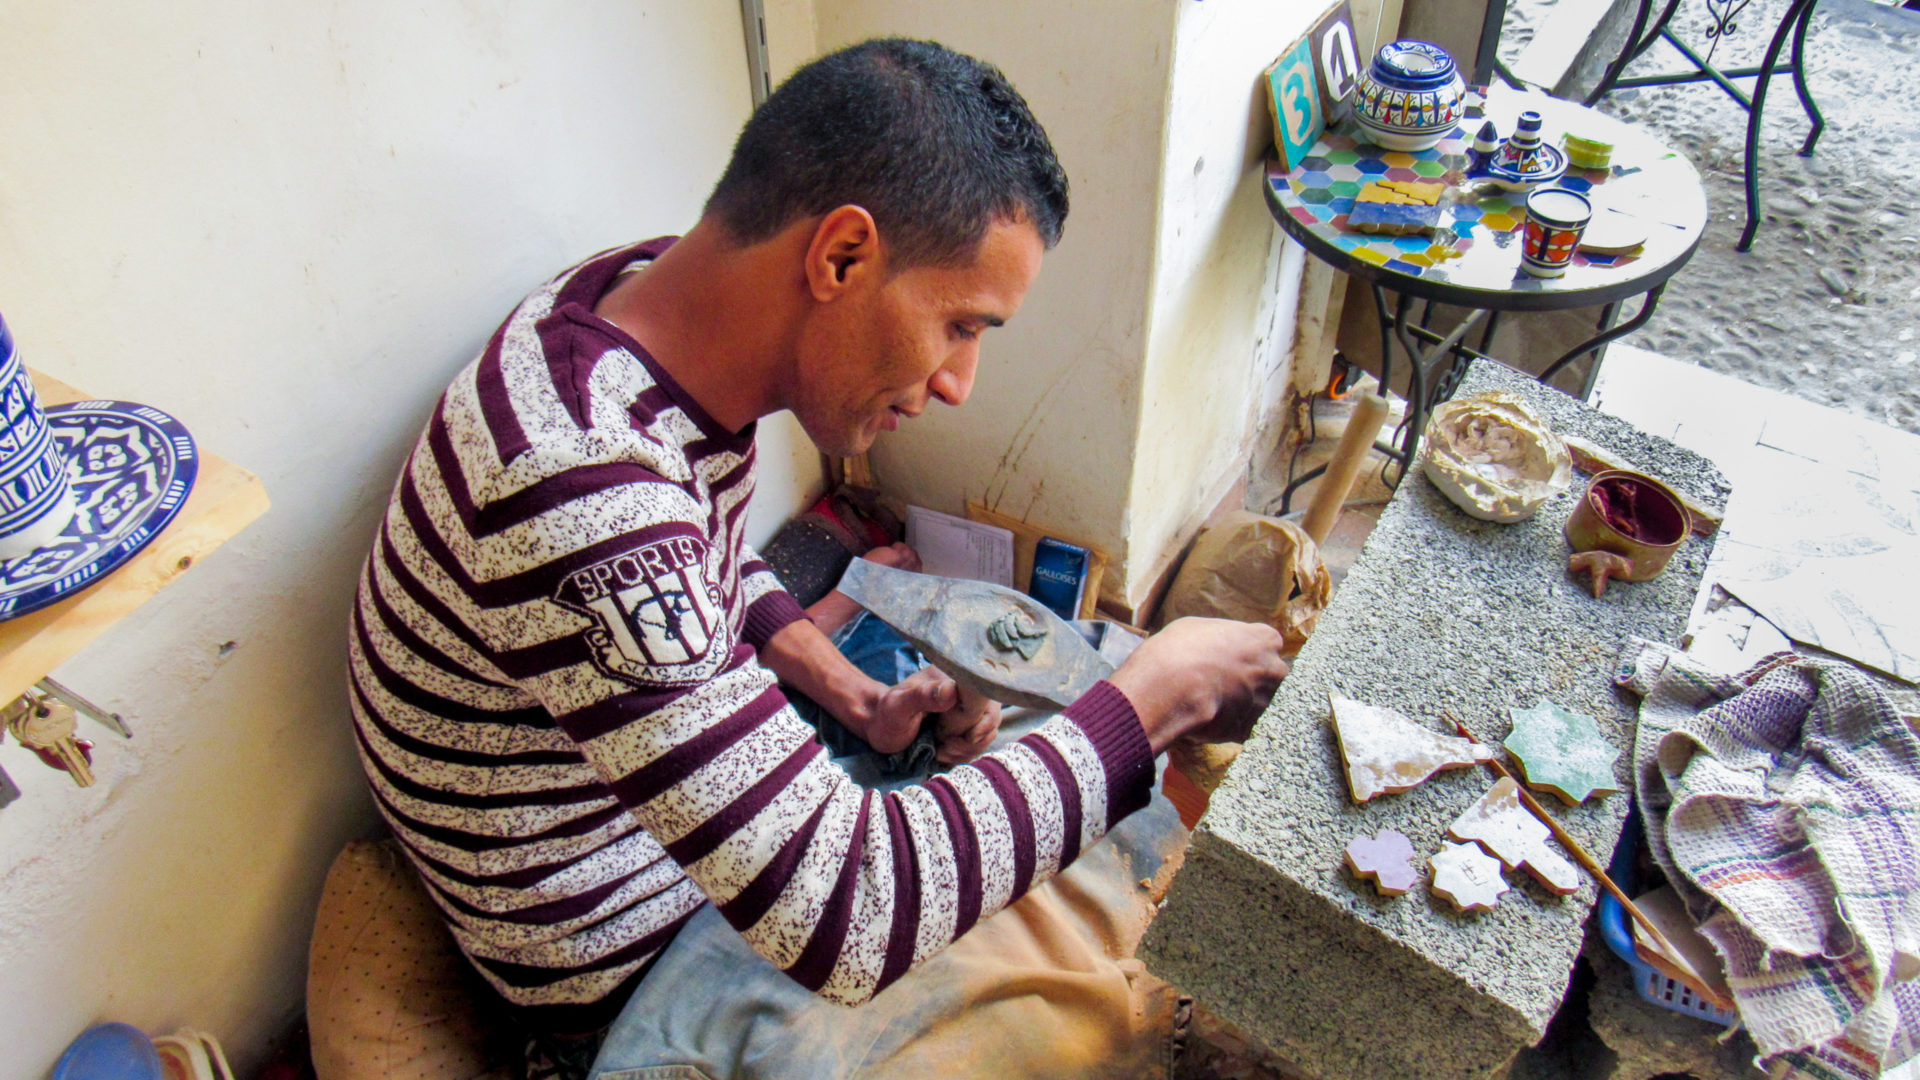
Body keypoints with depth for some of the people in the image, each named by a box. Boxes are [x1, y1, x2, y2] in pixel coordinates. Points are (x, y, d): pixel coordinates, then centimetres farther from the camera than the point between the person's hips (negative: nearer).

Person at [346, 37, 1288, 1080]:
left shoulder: (653, 289, -12)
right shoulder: (578, 492, -40)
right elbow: (843, 922, -41)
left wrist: (857, 700, -7)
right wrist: (1155, 693, -31)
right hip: (619, 959, -7)